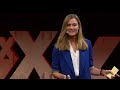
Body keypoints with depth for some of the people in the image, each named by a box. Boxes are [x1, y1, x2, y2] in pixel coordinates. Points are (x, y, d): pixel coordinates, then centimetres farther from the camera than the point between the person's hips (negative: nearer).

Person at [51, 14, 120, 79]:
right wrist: (64, 77, -23)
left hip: (85, 77, 2)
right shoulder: (58, 47, -7)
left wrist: (102, 72, -8)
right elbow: (54, 71, -5)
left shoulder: (87, 44, 1)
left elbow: (90, 68, 7)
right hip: (67, 77, -2)